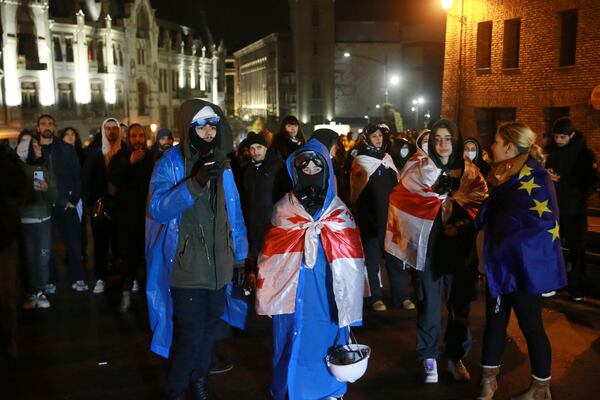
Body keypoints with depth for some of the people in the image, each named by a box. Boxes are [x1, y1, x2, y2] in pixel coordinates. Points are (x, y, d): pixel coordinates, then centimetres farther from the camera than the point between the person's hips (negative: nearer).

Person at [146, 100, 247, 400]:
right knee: (190, 333, -4)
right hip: (186, 265, -5)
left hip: (218, 264, 5)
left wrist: (240, 256, 12)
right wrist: (194, 183, -31)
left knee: (208, 327, 14)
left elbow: (233, 213, 12)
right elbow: (158, 209, -20)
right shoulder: (171, 163, -7)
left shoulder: (221, 164, 9)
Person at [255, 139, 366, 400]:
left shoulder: (339, 211, 3)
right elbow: (272, 255, 1)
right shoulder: (283, 209, 2)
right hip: (292, 290, -1)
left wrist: (347, 298, -2)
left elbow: (350, 259, 3)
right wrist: (267, 293, -1)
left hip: (328, 291, 1)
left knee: (326, 338, 11)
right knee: (293, 339, 8)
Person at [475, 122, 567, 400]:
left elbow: (544, 223, -21)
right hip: (501, 264, 8)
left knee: (530, 325, 6)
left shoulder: (533, 176, -17)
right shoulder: (505, 175, 10)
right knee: (495, 320, 13)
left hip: (524, 266, -8)